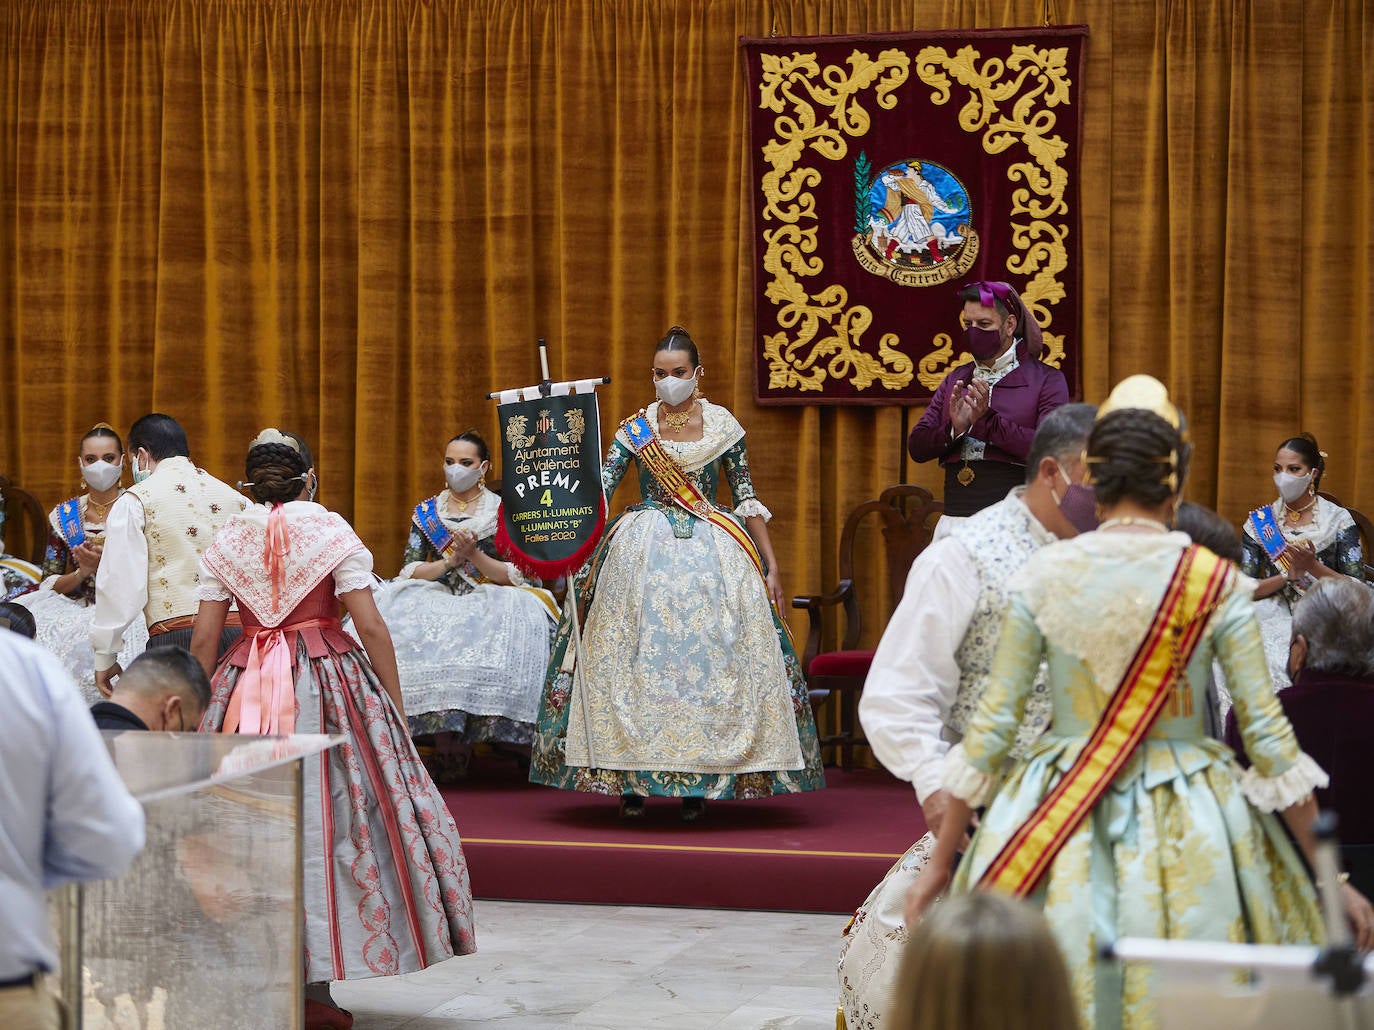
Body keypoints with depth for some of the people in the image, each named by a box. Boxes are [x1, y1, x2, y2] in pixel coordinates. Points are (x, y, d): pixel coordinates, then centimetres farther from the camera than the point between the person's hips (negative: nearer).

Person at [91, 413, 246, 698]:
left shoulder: (136, 501, 4)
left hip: (175, 638, -5)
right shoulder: (236, 499, 18)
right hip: (239, 635, 5)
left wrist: (104, 657, 7)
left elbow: (120, 586, 0)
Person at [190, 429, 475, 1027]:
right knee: (328, 820, 0)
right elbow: (370, 626, -7)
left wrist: (200, 711, 10)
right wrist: (396, 704, -1)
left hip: (247, 687, 2)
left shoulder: (224, 544, 5)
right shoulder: (332, 532, -1)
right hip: (327, 682, -2)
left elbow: (203, 640, 3)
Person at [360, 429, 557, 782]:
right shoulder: (425, 513, 16)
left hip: (490, 601, -2)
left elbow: (515, 576, 1)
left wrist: (476, 556, -13)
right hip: (434, 600, 2)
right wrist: (450, 561, -8)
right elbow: (409, 572, 7)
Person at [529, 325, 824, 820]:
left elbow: (747, 498, 7)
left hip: (711, 556, 0)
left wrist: (770, 564, 5)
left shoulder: (722, 425, 4)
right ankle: (631, 781, 4)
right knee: (634, 660, -3)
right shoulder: (635, 429, 3)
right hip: (643, 557, 0)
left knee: (708, 661, -4)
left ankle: (698, 783, 2)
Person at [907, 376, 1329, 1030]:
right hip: (1190, 841, -1)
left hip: (1060, 826, 1)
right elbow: (1268, 736, -6)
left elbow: (991, 726, -3)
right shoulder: (1215, 582, -5)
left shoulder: (1045, 575, -4)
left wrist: (940, 865, 5)